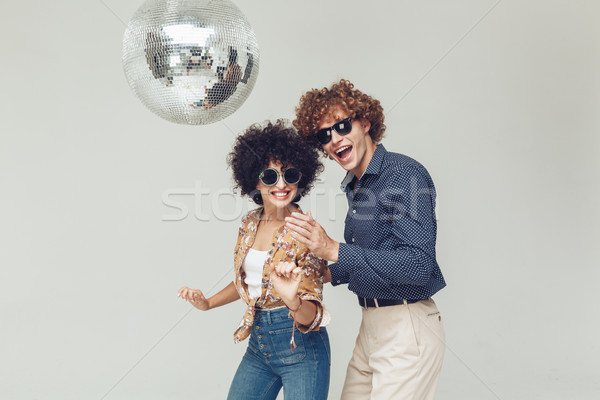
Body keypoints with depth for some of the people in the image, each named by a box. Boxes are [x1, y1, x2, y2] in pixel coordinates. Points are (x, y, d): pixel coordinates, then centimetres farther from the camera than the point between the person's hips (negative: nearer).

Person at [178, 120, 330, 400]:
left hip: (300, 347, -6)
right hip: (258, 344, 6)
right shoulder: (249, 225, 3)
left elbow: (312, 317, -19)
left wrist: (293, 301, -40)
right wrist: (208, 303, 9)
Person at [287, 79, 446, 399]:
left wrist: (333, 250, -26)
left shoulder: (404, 174, -16)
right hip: (371, 325, 9)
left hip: (407, 327, -8)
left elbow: (418, 265, -26)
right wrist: (327, 274, 13)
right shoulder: (355, 186, 12)